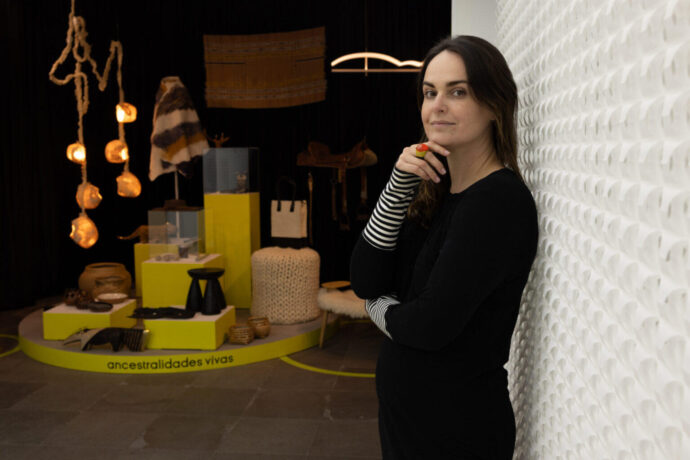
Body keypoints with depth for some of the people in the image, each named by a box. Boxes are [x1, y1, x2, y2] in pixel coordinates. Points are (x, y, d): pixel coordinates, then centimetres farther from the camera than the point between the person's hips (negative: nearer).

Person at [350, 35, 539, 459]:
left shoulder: (501, 201, -21)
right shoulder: (431, 190, 2)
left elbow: (431, 325, -24)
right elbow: (365, 283, -5)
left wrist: (382, 310, -3)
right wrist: (398, 185, -14)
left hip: (456, 424, -7)